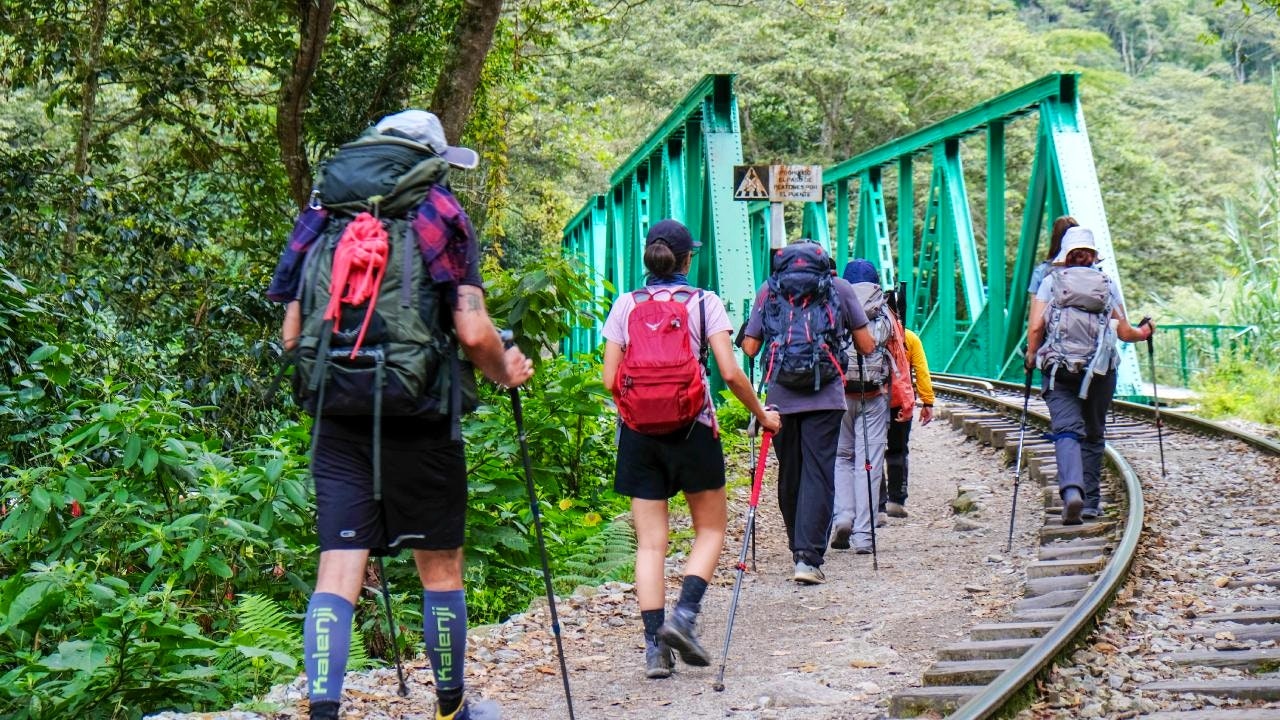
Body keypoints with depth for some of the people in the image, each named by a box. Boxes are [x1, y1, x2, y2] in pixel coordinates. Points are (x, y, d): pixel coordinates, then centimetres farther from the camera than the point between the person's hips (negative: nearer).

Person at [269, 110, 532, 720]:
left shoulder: (322, 214, 11)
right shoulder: (437, 212, -2)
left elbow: (291, 335, 11)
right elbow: (473, 332, -11)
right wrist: (506, 372, 8)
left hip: (338, 422, 3)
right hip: (420, 422, -3)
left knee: (338, 571, 1)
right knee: (440, 568, 12)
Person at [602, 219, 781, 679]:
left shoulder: (625, 305, 5)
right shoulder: (704, 303, -1)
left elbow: (611, 380, 1)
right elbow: (730, 372, -8)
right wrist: (761, 414, 6)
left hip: (638, 431, 2)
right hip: (691, 429, -2)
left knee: (650, 541, 5)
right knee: (711, 529, 14)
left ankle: (654, 645, 1)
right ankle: (684, 615, -4)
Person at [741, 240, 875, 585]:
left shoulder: (768, 289, 9)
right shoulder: (839, 287, 7)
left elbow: (750, 347, 8)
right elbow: (867, 345, 9)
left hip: (781, 397, 2)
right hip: (826, 397, -1)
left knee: (789, 474, 13)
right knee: (818, 473, -3)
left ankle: (799, 549, 24)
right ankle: (808, 557, -12)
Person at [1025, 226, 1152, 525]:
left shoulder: (1051, 281, 4)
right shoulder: (1108, 284, 9)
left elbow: (1036, 327, -5)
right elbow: (1125, 333, 7)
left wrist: (1031, 356, 12)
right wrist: (1144, 333, 28)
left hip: (1059, 369, -2)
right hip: (1100, 371, 2)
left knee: (1066, 430, -8)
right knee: (1093, 434, 13)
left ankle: (1071, 489, -33)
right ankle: (1090, 502, 14)